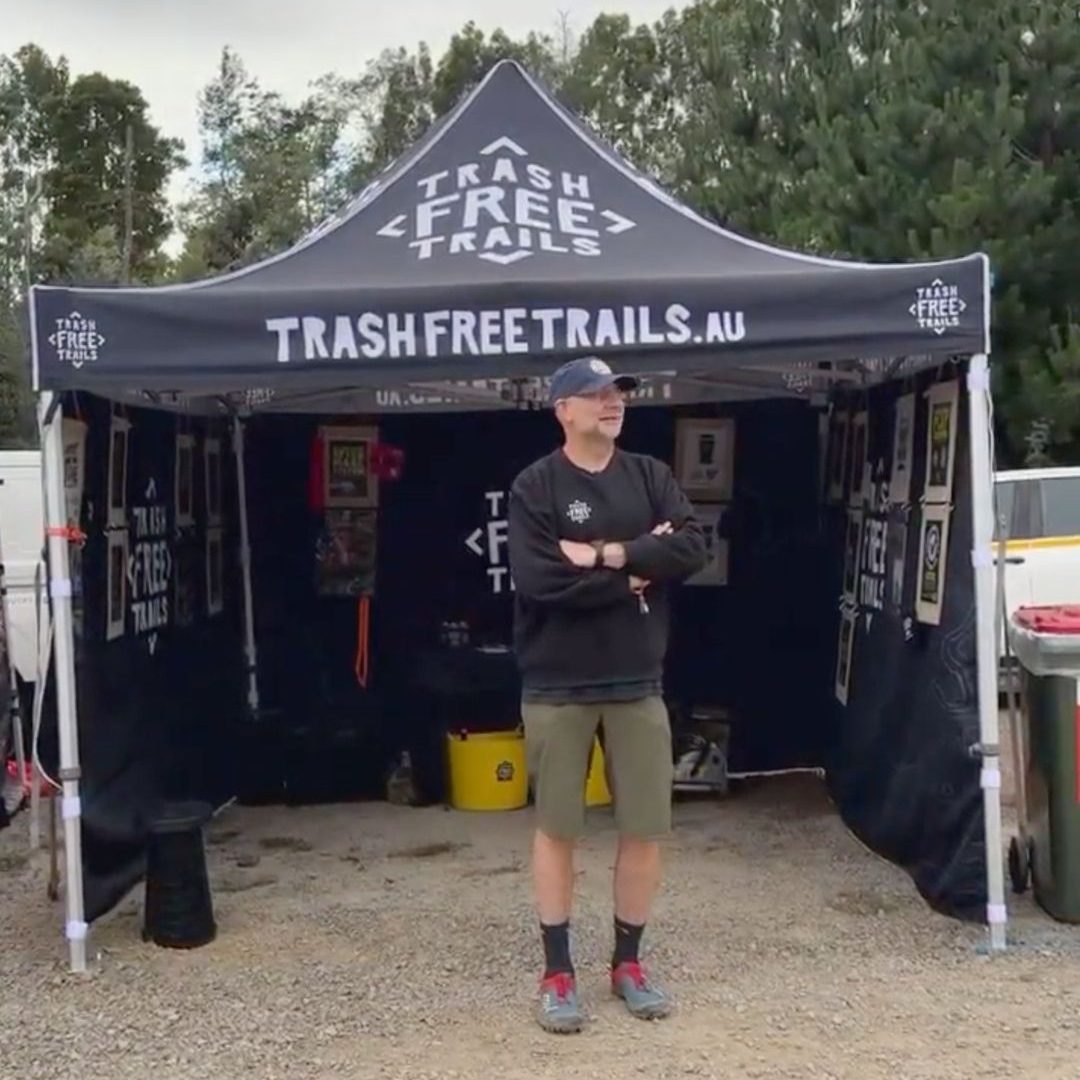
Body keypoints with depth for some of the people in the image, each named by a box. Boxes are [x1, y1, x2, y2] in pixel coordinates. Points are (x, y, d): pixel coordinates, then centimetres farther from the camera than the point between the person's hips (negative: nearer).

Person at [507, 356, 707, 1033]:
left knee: (646, 829, 7)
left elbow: (693, 548, -9)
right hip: (558, 687, -3)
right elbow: (540, 581, -19)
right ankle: (558, 972, 19)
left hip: (637, 683, 4)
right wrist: (637, 574, -11)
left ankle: (628, 961, 25)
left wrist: (608, 555, -17)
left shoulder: (650, 477, 6)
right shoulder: (535, 487, -5)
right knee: (557, 828, 5)